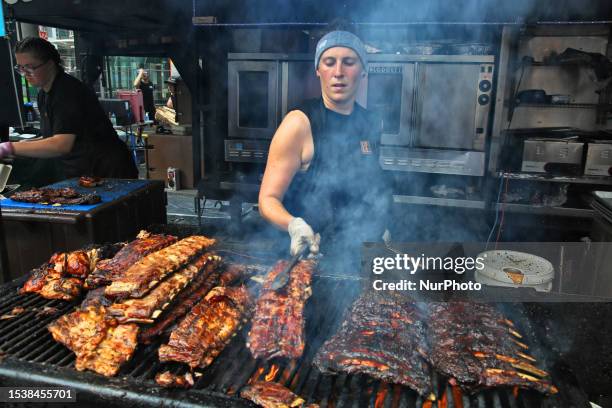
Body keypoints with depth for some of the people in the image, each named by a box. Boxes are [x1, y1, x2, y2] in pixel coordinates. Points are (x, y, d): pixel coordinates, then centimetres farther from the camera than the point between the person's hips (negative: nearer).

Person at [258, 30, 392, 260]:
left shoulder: (372, 125, 6)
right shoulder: (299, 123, -12)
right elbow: (268, 200, -13)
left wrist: (380, 228, 13)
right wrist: (294, 225, -31)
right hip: (307, 257, -4)